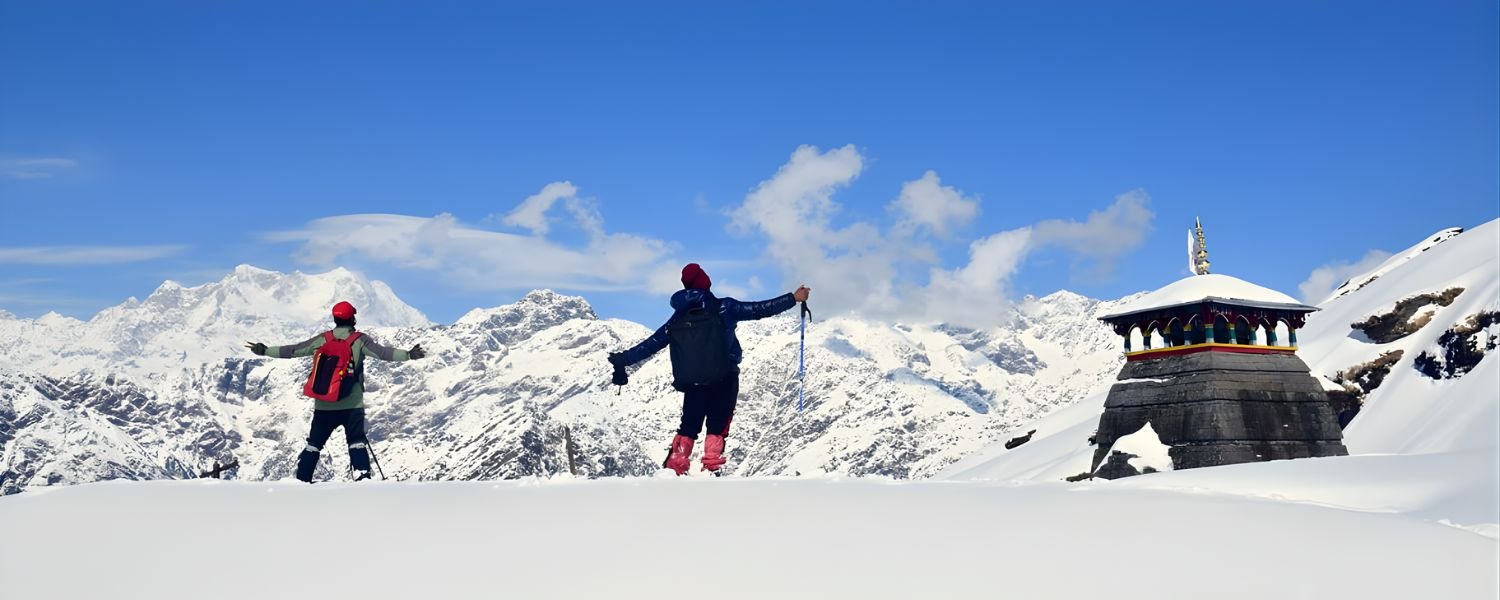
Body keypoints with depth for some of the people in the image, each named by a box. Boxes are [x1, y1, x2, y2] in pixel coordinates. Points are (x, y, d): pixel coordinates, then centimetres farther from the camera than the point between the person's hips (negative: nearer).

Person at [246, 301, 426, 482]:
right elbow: (382, 352, -15)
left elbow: (292, 350, 7)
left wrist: (265, 351, 17)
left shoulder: (322, 340, 4)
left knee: (314, 443, 13)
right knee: (357, 441, 0)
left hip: (324, 404, 3)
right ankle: (363, 477, -14)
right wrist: (408, 355, -21)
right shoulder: (359, 340, -3)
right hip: (352, 404, -2)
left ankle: (302, 480, 13)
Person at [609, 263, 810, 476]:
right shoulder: (723, 308, 0)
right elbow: (759, 310, -3)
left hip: (692, 384, 3)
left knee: (689, 426, 15)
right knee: (717, 426, 5)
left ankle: (675, 466, 6)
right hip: (724, 380, -3)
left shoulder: (676, 320, 10)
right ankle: (711, 466, -7)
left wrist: (621, 360, 25)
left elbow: (648, 346, 14)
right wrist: (793, 298, 1)